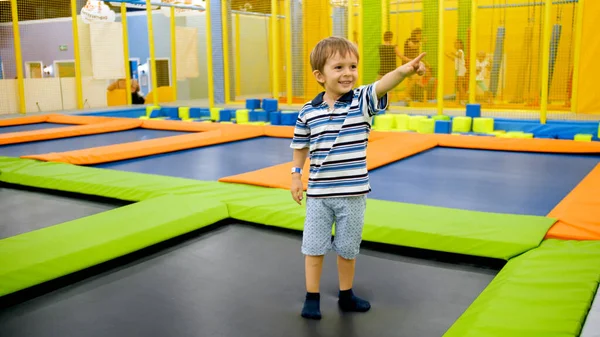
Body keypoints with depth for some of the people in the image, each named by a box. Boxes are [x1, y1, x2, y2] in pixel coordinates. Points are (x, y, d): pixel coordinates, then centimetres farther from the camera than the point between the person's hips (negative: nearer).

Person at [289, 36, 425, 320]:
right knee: (313, 247, 9)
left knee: (347, 249, 14)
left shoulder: (362, 101, -9)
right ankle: (312, 298, 25)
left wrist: (403, 71, -49)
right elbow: (301, 146, 12)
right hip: (318, 194, 1)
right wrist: (296, 175, 8)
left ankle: (346, 295, 34)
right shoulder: (308, 112, -4)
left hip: (352, 194, 0)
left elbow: (382, 85, -31)